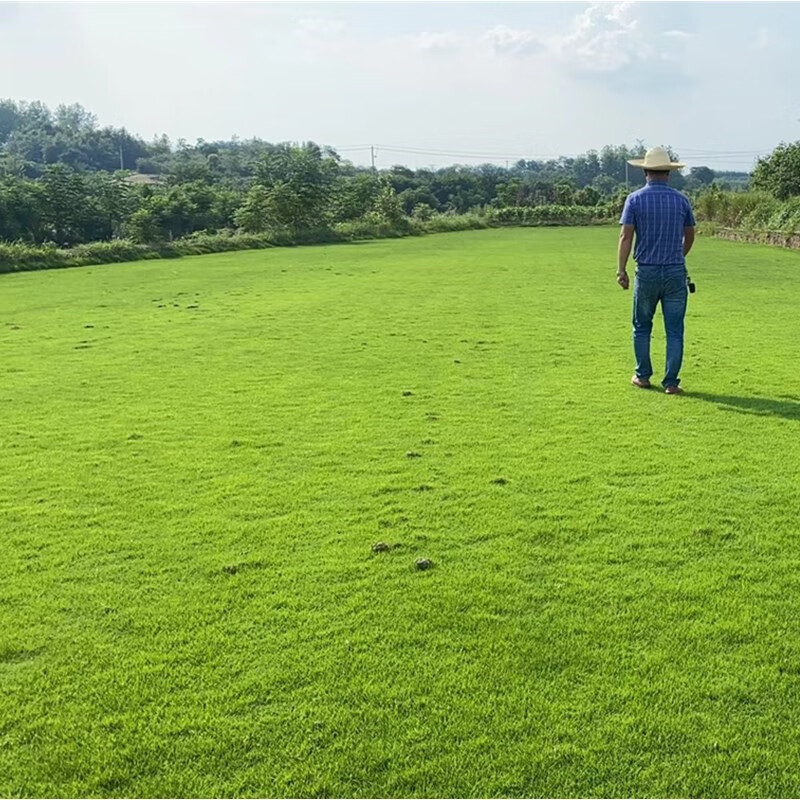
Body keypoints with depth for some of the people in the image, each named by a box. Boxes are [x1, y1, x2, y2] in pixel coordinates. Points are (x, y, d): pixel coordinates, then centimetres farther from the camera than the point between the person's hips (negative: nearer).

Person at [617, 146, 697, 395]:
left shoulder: (635, 199, -3)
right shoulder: (681, 199, 4)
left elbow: (625, 237, -10)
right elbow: (689, 237, 14)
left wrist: (621, 270, -7)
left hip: (647, 272, -1)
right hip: (676, 272, 1)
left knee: (642, 326, 15)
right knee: (674, 330, 4)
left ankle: (642, 376, 22)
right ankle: (671, 382, 4)